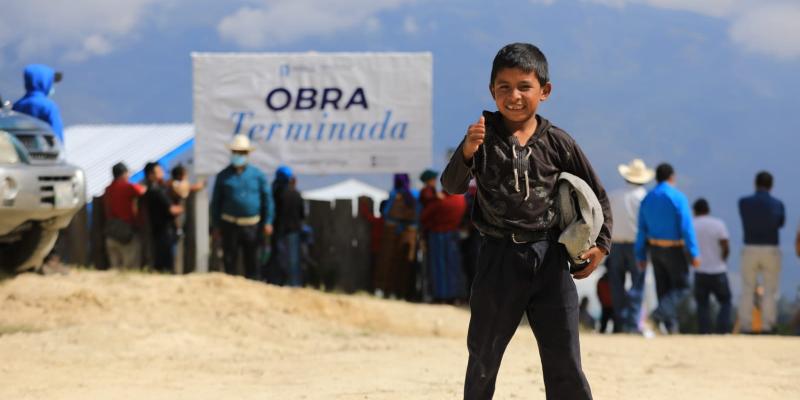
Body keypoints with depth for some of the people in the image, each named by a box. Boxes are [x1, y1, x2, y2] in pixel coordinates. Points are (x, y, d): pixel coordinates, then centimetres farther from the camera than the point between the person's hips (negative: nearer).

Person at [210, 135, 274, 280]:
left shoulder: (258, 175, 4)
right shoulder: (223, 176, 4)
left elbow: (267, 199, 6)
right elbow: (216, 202, 8)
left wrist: (267, 222, -3)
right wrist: (216, 226, 4)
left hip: (252, 226, 0)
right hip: (230, 225, 0)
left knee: (252, 262, 6)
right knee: (230, 262, 1)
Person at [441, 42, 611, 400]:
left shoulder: (558, 143, 0)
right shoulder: (484, 136, -3)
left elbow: (596, 195, 11)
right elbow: (452, 186, -16)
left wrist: (601, 244, 4)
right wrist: (467, 152, -33)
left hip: (549, 257, 0)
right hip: (498, 258, 0)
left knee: (564, 361, 3)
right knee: (484, 356, 10)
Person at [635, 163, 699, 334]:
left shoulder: (647, 199, 3)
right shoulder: (677, 197, -14)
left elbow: (642, 229, 4)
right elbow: (686, 227, -18)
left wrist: (641, 256, 8)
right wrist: (694, 254, -16)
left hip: (655, 249, 5)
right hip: (674, 250, -5)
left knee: (663, 287, 12)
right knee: (681, 287, 4)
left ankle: (671, 324, 12)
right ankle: (661, 312, -18)